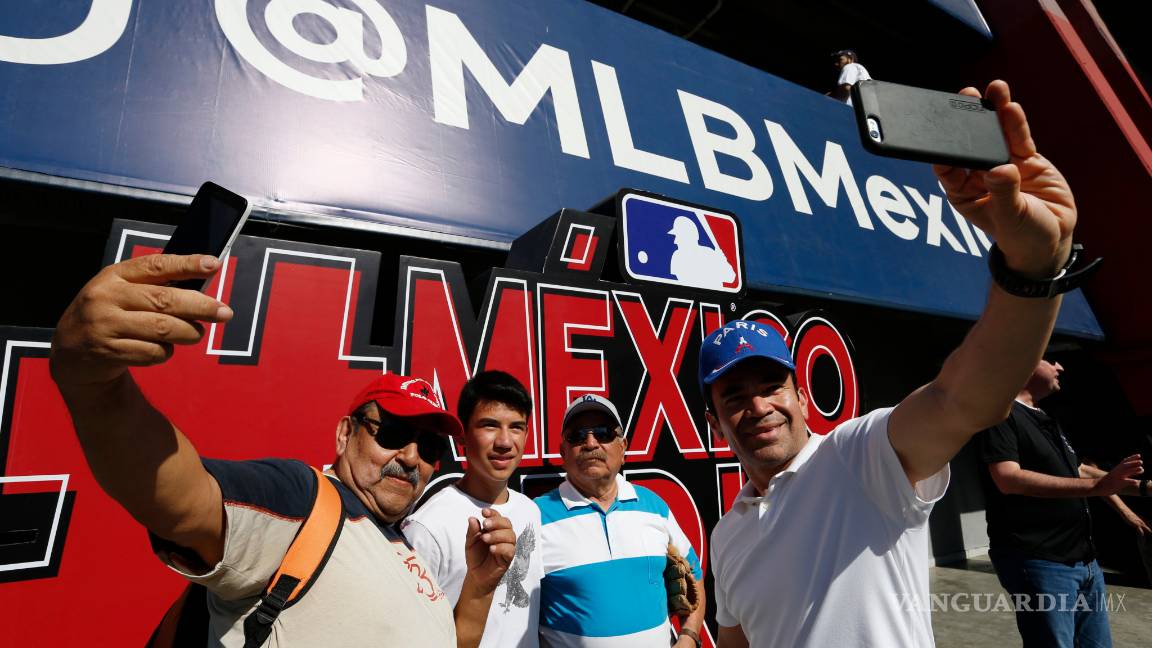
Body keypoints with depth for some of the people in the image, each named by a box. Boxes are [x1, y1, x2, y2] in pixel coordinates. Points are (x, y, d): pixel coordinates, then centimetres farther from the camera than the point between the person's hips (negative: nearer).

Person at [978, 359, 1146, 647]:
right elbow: (1008, 479, -25)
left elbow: (1078, 471, 31)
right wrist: (1095, 486, -24)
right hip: (1039, 563, -9)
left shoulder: (1046, 420, 17)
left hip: (1084, 560, 9)